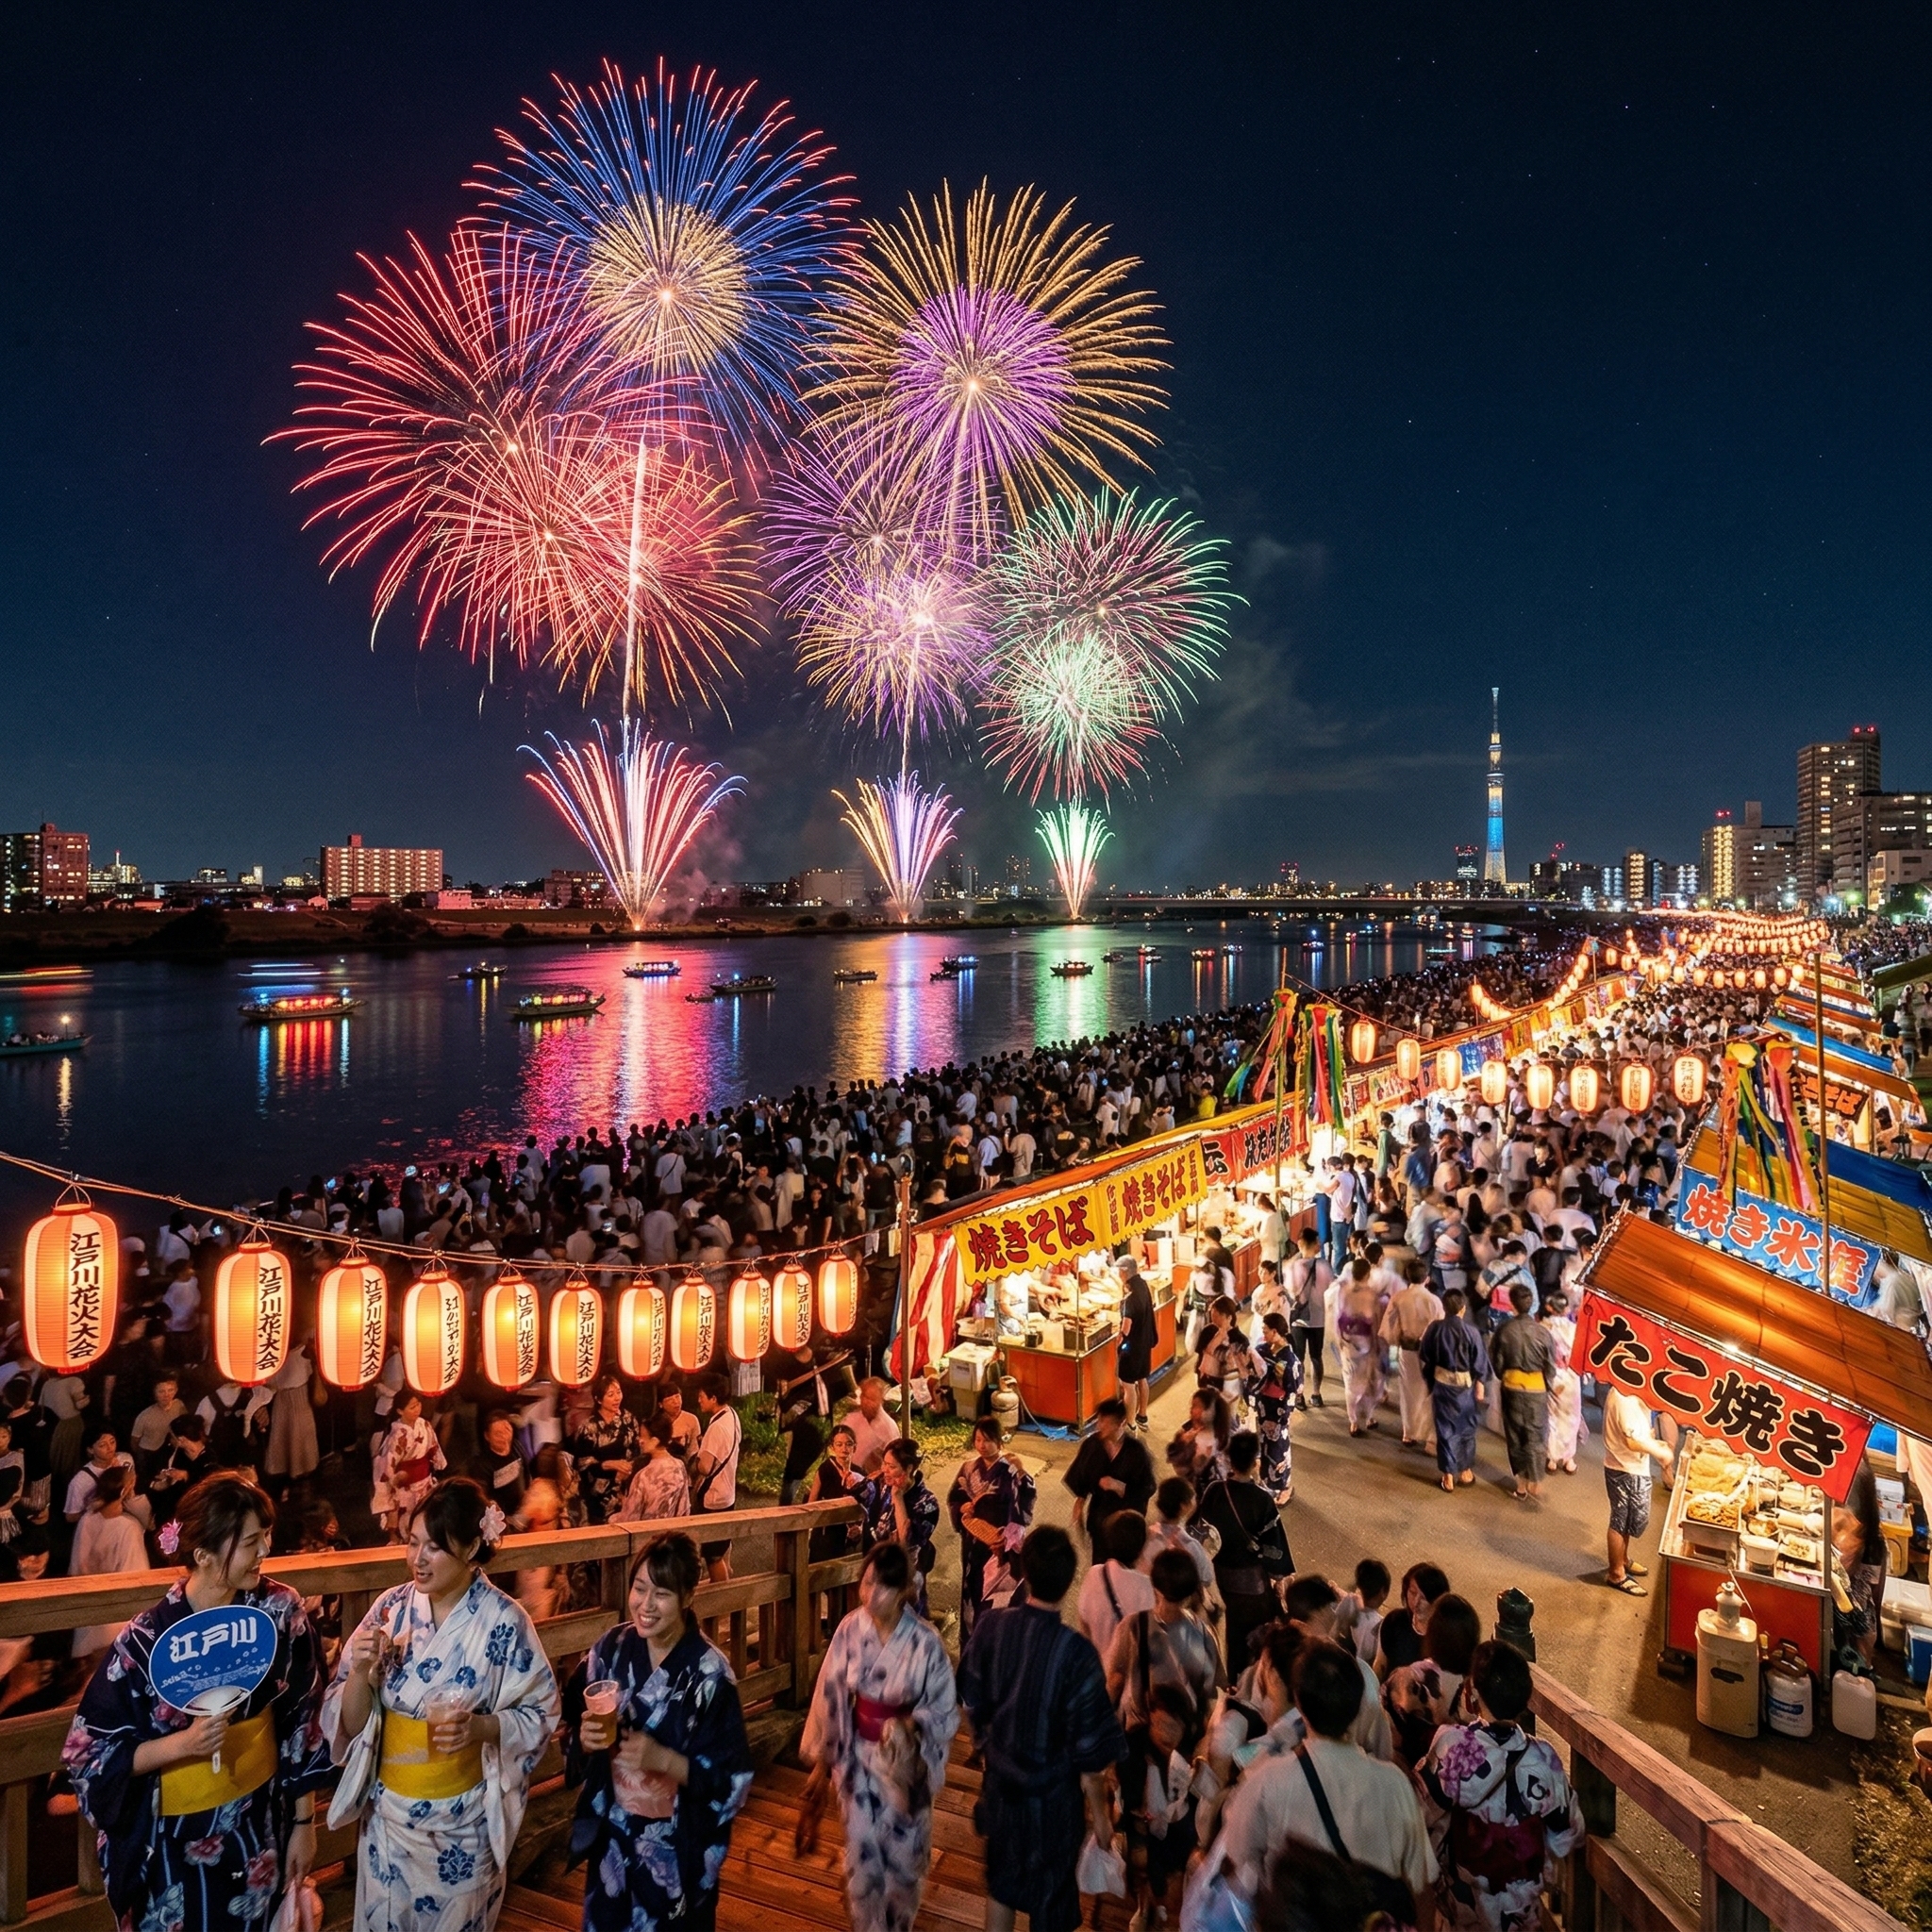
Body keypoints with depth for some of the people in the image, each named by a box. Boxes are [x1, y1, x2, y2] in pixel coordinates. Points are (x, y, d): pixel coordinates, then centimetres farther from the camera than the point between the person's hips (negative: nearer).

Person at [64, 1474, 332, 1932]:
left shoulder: (280, 1610, -12)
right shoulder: (146, 1641, -21)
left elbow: (302, 1723, -3)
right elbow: (88, 1752, -11)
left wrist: (304, 1823, 0)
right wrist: (182, 1743, -26)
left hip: (262, 1827, 3)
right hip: (177, 1843, -3)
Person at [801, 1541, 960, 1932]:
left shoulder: (925, 1642, -23)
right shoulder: (850, 1629, -16)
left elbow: (945, 1710, -12)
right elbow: (829, 1696, -4)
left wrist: (910, 1725, -31)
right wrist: (821, 1759, 3)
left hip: (907, 1761, -1)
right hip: (859, 1757, 1)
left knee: (903, 1855, 18)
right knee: (862, 1857, 12)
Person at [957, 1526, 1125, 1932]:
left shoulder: (990, 1626, -18)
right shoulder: (1075, 1651, -29)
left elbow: (972, 1700, -2)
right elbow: (1089, 1745, -19)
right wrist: (1098, 1811, -4)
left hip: (1001, 1780, 3)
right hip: (1052, 1793, -3)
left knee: (1002, 1878, 26)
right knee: (1051, 1895, 20)